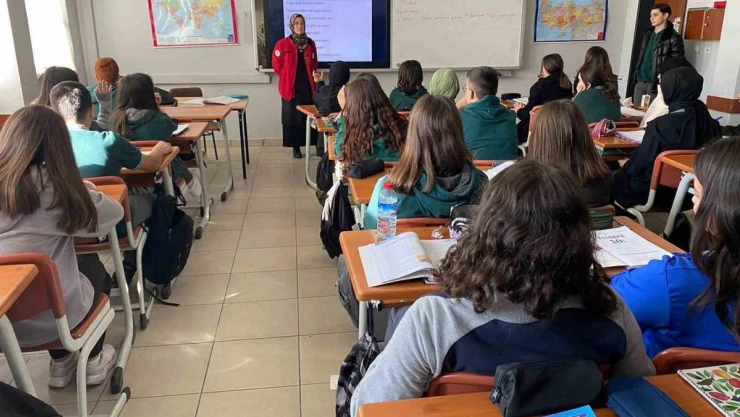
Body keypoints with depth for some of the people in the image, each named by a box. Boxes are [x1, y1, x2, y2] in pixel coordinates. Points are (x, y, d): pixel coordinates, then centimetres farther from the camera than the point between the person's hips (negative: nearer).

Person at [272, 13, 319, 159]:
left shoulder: (310, 43, 8)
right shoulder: (283, 44, -4)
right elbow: (277, 65, 1)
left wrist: (313, 77, 9)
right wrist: (287, 78, 3)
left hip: (308, 86, 3)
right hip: (291, 87, -3)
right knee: (293, 117, 1)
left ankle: (316, 144, 9)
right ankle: (296, 147, 10)